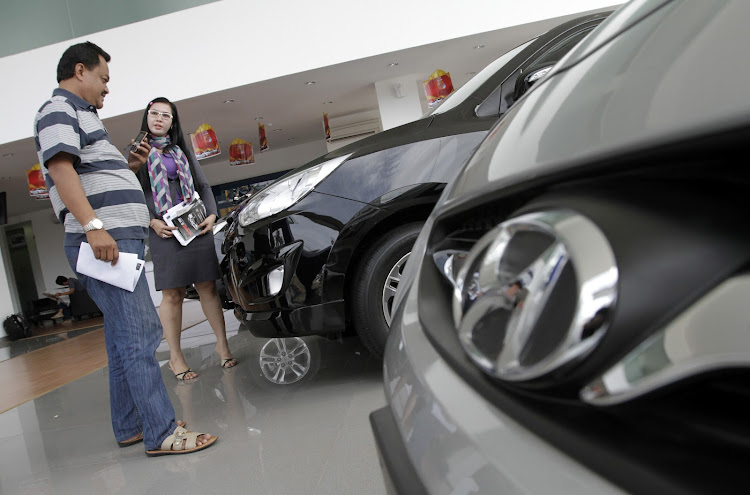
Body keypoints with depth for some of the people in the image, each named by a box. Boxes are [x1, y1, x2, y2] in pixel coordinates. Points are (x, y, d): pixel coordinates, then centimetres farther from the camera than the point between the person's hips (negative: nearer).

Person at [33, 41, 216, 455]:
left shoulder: (80, 115, 28)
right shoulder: (58, 111, -3)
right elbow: (61, 169, -18)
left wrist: (127, 166, 17)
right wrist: (93, 226, -28)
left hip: (118, 240, 11)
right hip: (102, 241, -11)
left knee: (123, 338, 12)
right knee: (138, 336, -13)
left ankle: (129, 427, 20)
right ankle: (162, 433, -10)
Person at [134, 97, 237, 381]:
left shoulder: (183, 152, 18)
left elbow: (203, 186, 16)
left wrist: (211, 214, 0)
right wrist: (152, 222, -11)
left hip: (196, 226, 3)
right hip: (164, 230, -3)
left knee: (208, 287, 2)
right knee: (172, 295, -3)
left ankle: (222, 344, 13)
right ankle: (175, 358, 6)